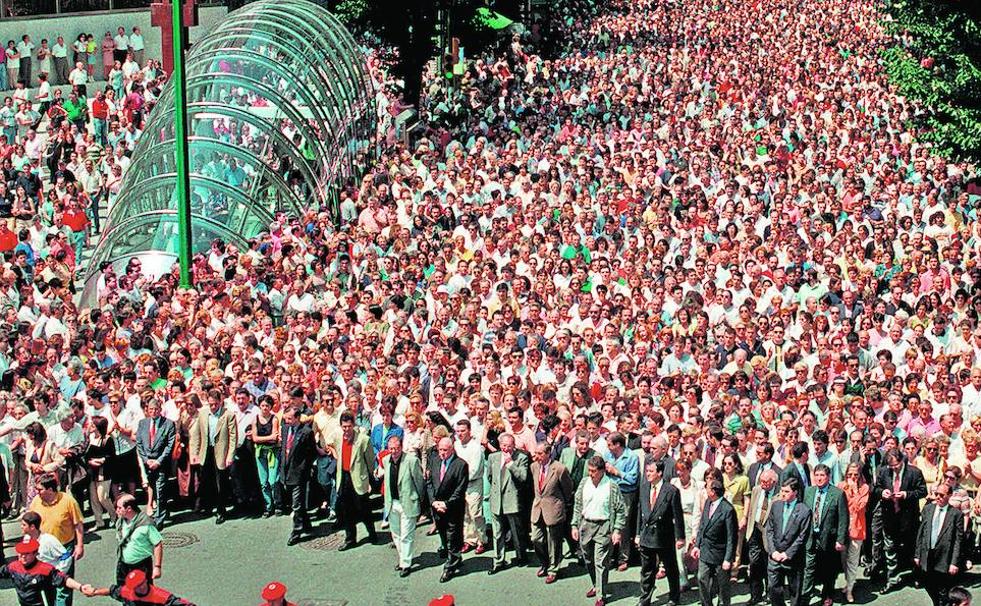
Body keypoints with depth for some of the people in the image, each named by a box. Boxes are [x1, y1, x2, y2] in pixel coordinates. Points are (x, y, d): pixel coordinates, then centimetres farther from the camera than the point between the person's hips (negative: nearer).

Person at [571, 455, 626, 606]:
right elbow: (577, 505, 12)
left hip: (604, 527, -5)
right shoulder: (584, 483, 3)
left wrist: (617, 531, -11)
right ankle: (596, 585, 38)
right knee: (588, 560, 16)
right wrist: (575, 525, 8)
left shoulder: (612, 486, -11)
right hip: (585, 524, 5)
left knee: (601, 563, -5)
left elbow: (621, 511, -6)